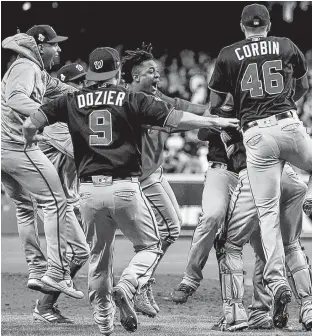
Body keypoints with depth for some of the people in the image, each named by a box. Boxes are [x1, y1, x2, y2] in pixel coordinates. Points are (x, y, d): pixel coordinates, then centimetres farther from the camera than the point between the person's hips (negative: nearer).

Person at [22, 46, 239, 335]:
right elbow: (174, 117, -7)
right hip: (125, 189, -3)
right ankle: (127, 286, -14)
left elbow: (30, 124, 4)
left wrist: (31, 138, 27)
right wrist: (216, 122, -1)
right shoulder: (131, 100, 0)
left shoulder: (73, 102, 8)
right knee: (150, 246, 13)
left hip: (90, 191, 3)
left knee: (98, 255, 19)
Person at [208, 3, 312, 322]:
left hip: (255, 134, 0)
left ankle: (277, 280, -11)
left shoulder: (229, 55, 7)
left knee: (267, 211, -2)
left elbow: (214, 102, 13)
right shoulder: (286, 46, 11)